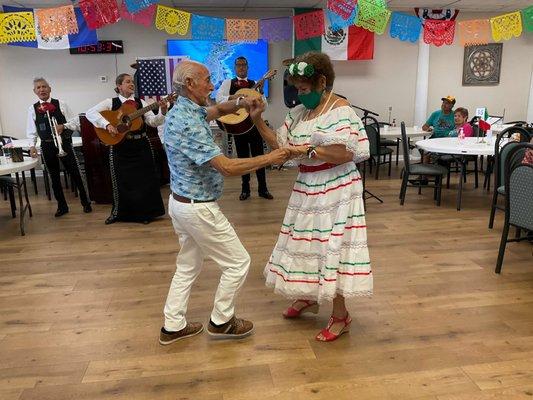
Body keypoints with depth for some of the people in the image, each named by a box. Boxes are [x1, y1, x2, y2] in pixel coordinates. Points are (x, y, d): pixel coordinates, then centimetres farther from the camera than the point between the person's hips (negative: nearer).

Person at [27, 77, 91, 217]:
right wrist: (32, 145, -7)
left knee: (76, 174, 3)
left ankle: (86, 203, 17)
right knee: (54, 178, 10)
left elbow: (75, 122, -2)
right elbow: (31, 131, 5)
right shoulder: (32, 109, 4)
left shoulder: (61, 104, -1)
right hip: (47, 146, 2)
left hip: (64, 143, -2)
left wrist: (64, 126, -19)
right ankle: (62, 206, 23)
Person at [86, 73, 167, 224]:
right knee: (122, 180, 5)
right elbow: (90, 113, -10)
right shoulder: (111, 102, 0)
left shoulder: (140, 102, 7)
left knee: (146, 179, 5)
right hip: (120, 148, -2)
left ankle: (145, 212, 21)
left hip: (141, 146, 2)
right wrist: (107, 124, -23)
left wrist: (162, 112, -19)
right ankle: (119, 213, 23)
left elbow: (154, 122, -1)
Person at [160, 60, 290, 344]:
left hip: (181, 203, 10)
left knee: (188, 265, 20)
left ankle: (172, 326, 29)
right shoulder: (188, 124, -26)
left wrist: (239, 102, 2)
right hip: (199, 209, -10)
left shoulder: (183, 111, 5)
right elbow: (227, 167, -30)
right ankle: (221, 322, 21)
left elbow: (214, 111, 23)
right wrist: (270, 159, -20)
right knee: (237, 263, 6)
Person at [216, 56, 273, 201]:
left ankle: (262, 189, 14)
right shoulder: (228, 83, 4)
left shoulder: (255, 84, 7)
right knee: (243, 157, 9)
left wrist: (260, 91, -14)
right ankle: (245, 189, 19)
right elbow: (218, 98, -9)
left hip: (254, 123, 1)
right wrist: (232, 97, -23)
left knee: (259, 156, 4)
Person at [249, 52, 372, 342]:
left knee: (331, 246, -3)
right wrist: (258, 121, 0)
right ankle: (308, 297, 37)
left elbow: (346, 154, -22)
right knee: (308, 242, 16)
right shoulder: (299, 112, 9)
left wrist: (308, 150, -22)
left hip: (334, 190, -8)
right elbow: (280, 144, 10)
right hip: (307, 188, 8)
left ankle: (340, 316, 12)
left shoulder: (341, 111, -14)